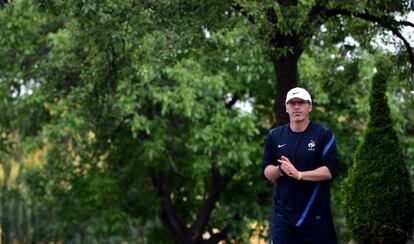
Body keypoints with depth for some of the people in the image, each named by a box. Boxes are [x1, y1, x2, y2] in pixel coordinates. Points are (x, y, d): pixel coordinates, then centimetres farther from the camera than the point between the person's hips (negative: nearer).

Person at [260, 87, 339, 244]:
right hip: (283, 215, 2)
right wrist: (280, 170, -11)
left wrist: (299, 174, -18)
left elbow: (331, 170, -10)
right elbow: (265, 171, 11)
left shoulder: (324, 135, -1)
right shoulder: (274, 136, 10)